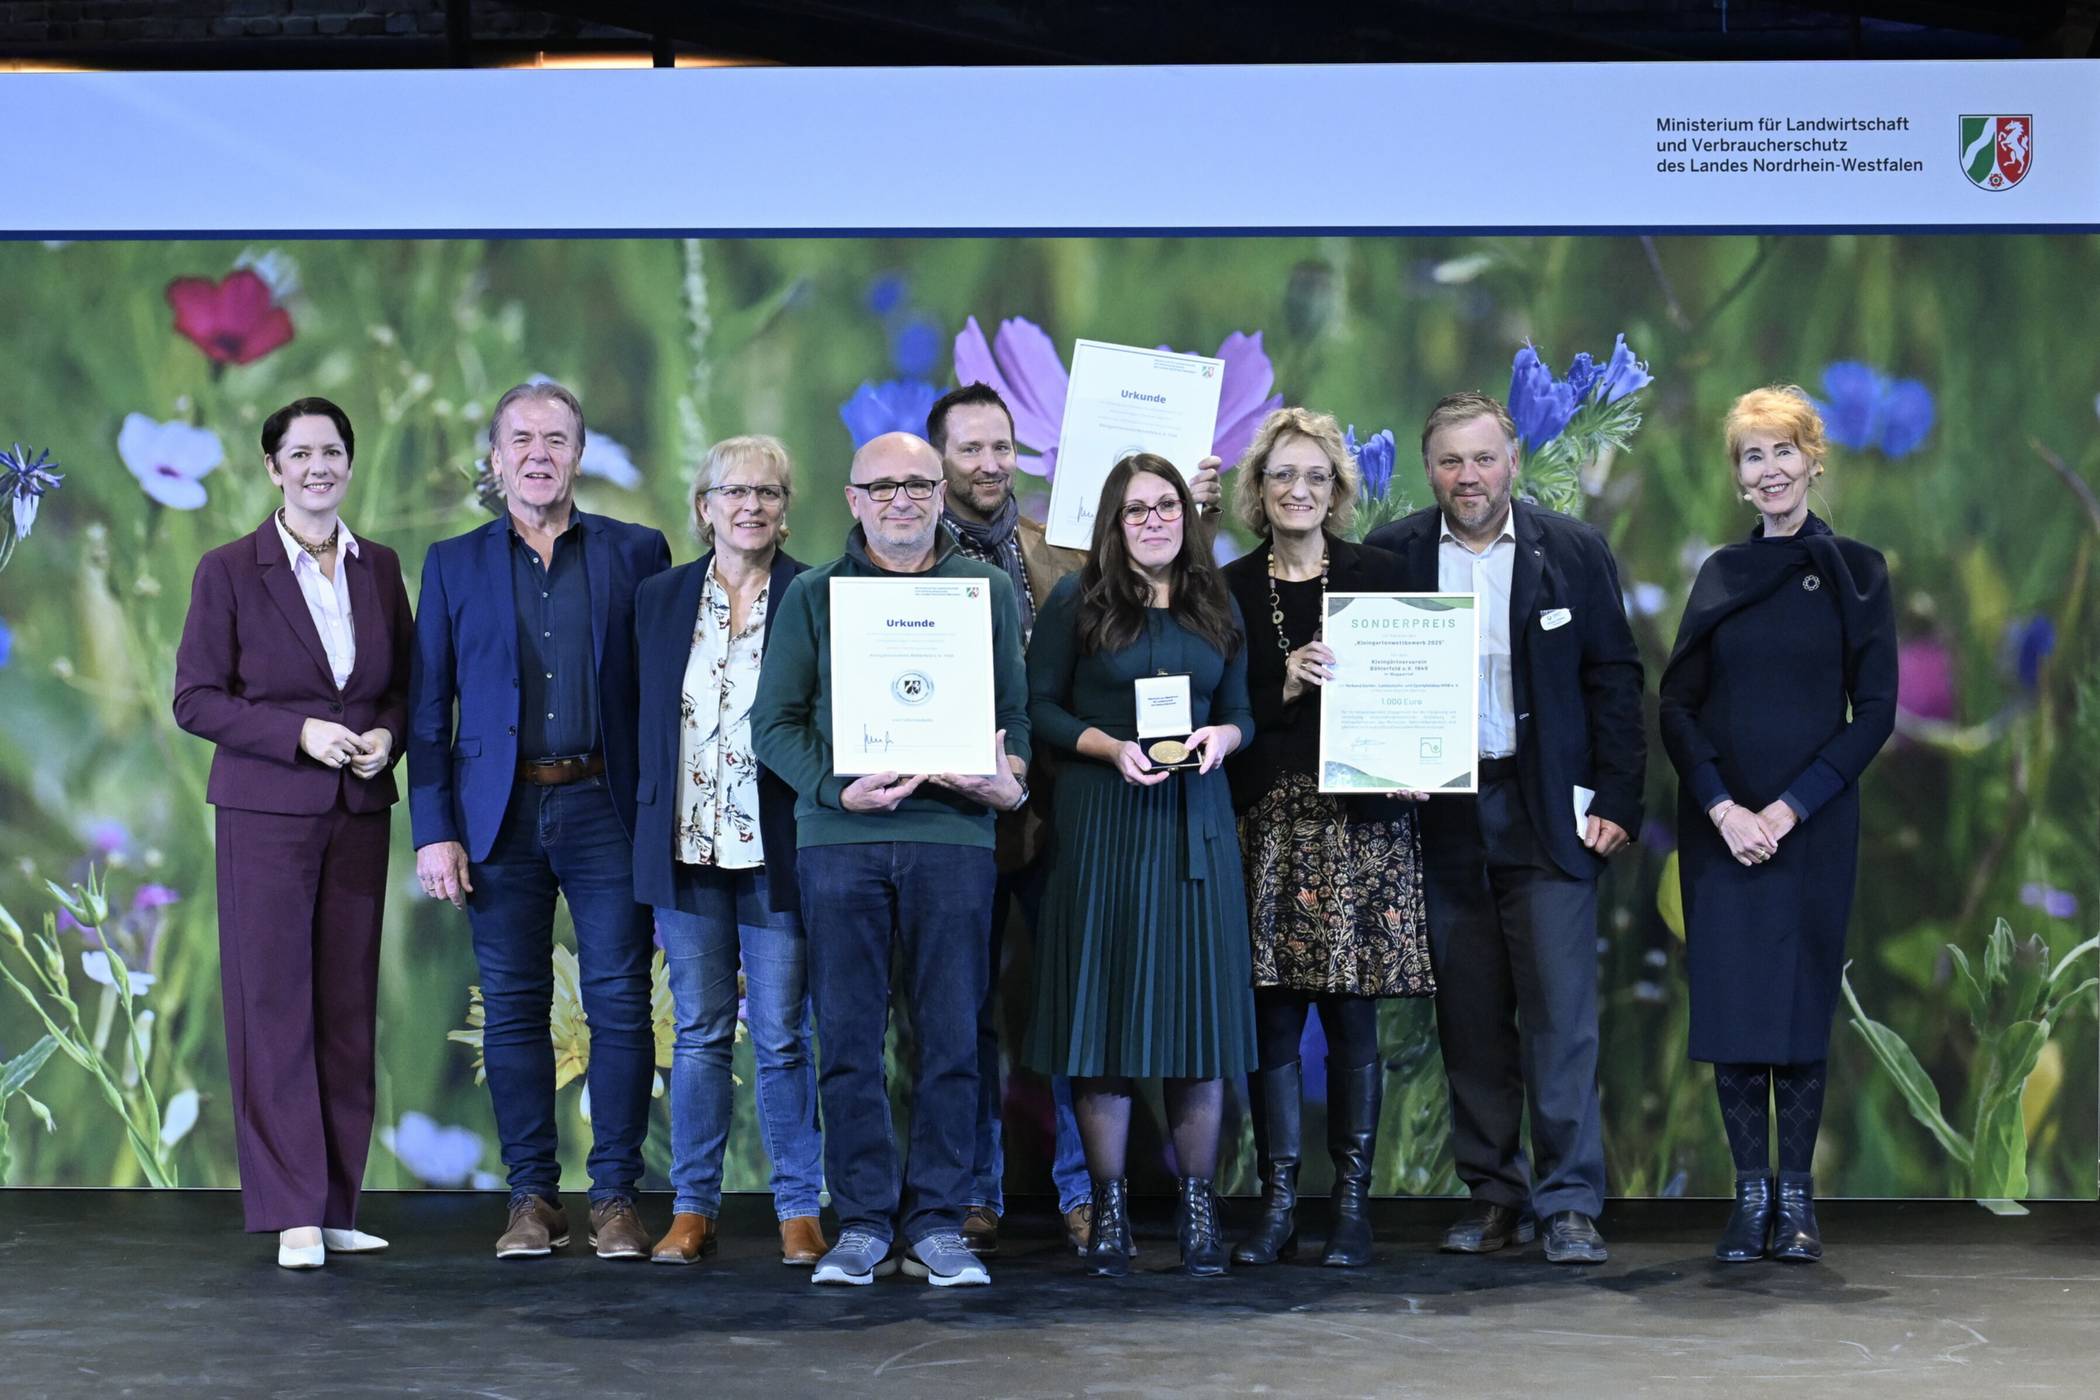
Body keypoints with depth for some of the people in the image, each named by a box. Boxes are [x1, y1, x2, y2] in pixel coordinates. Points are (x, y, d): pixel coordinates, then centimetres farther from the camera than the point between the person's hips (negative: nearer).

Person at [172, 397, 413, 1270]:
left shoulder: (379, 568, 9)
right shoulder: (229, 570, -2)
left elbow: (406, 682, 16)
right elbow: (196, 698, -4)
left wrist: (387, 736, -5)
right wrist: (300, 732, -16)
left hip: (359, 811, 4)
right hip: (267, 811, -4)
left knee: (349, 1008, 6)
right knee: (274, 1008, -3)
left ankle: (337, 1205, 14)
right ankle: (291, 1214, 2)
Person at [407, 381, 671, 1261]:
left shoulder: (637, 554, 7)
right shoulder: (453, 565, 10)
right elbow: (428, 710, 8)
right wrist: (433, 832, -1)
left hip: (607, 810, -1)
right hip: (500, 815, 1)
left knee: (620, 1003, -2)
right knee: (513, 1009, 4)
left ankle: (615, 1197, 6)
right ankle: (532, 1196, 12)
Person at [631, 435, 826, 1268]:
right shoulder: (659, 599, 9)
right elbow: (640, 721, 12)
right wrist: (646, 828, 6)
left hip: (779, 848, -3)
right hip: (685, 847, 3)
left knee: (784, 1035, 1)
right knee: (698, 1032, 8)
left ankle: (798, 1208, 11)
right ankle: (692, 1206, 15)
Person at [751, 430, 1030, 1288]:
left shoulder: (986, 590, 12)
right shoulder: (813, 595, 10)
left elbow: (1016, 710, 12)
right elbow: (774, 722, 5)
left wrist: (1011, 777, -8)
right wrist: (838, 790, -10)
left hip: (954, 832, 0)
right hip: (840, 834, 0)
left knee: (952, 1038, 1)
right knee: (849, 1038, 2)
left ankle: (935, 1224, 9)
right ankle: (863, 1223, 10)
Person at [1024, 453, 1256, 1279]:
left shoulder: (1216, 606, 13)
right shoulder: (1076, 602, 3)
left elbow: (1241, 711, 16)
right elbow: (1039, 708, 1)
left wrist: (1221, 736, -6)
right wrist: (1112, 747, -13)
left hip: (1196, 821, 3)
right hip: (1101, 824, -3)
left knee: (1199, 1006, 1)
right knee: (1103, 1005, -2)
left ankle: (1198, 1209, 9)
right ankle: (1108, 1210, 5)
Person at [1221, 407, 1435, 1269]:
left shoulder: (1377, 575, 7)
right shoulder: (1231, 589, 9)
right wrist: (1287, 684, -13)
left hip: (1362, 820, -1)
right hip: (1267, 819, 1)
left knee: (1353, 1017, -1)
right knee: (1272, 1018, 0)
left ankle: (1352, 1205, 6)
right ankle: (1277, 1206, 7)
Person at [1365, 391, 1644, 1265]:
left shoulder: (1574, 553, 3)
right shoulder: (1391, 555, 4)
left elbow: (1614, 683, 3)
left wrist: (1616, 801, -3)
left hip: (1550, 813, -1)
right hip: (1442, 813, 1)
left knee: (1561, 1013, -5)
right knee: (1469, 1020, 6)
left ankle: (1569, 1204, 1)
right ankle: (1492, 1196, 16)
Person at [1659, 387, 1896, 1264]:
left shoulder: (1855, 572, 2)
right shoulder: (1721, 576, 9)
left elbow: (1875, 711, -3)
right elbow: (1676, 705, 4)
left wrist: (1788, 808, -11)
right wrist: (1722, 808, -10)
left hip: (1813, 824, -2)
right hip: (1719, 824, 2)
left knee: (1801, 1001, -1)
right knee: (1730, 1002, 0)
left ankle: (1796, 1196, 8)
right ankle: (1750, 1196, 8)